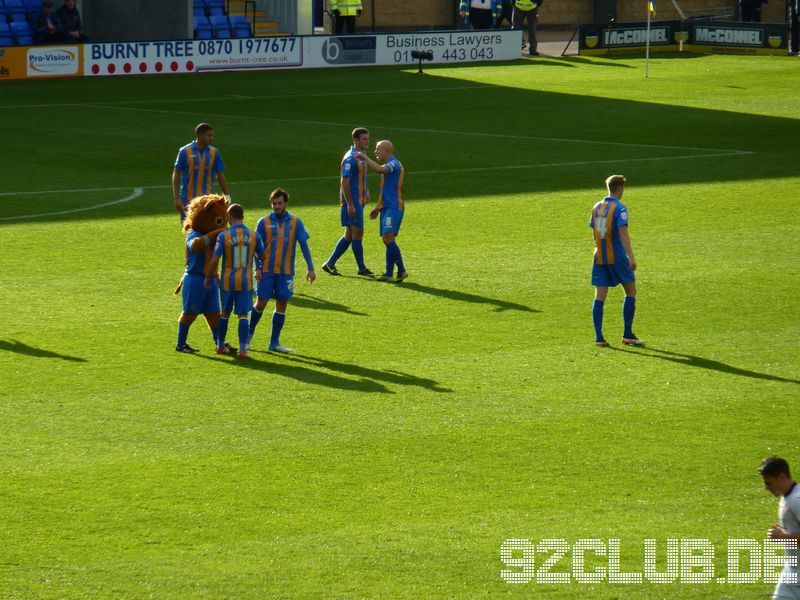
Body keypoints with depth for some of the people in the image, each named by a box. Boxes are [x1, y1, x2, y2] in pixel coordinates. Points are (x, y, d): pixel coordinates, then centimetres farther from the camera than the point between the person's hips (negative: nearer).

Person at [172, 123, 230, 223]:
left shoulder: (214, 153, 2)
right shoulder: (185, 151, -5)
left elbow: (220, 176, 9)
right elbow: (176, 175, -2)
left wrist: (227, 196, 7)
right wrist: (176, 198, -7)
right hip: (188, 200, -2)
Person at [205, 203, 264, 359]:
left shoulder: (224, 236, -11)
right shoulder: (253, 235, -3)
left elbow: (215, 260, -12)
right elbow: (262, 256, 8)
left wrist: (208, 277, 1)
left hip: (228, 280, -1)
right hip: (246, 280, 1)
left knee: (225, 313, 16)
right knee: (243, 315, 1)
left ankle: (220, 346, 26)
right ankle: (243, 349, -8)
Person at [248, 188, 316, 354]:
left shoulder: (295, 222, 3)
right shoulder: (264, 222, 0)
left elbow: (304, 245, 4)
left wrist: (310, 268, -1)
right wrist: (257, 268, -8)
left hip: (286, 272, 2)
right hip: (267, 271, -2)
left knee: (282, 305, 3)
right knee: (261, 303, -2)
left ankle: (275, 342, 11)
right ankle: (250, 334, 20)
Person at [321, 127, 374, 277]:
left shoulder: (361, 155, 13)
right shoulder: (350, 158, -16)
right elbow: (344, 182, -20)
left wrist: (366, 191, 19)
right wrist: (350, 205, -22)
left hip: (358, 202, 10)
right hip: (352, 202, -10)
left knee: (349, 235, 11)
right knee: (357, 233, -3)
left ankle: (330, 264, 15)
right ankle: (362, 268, 5)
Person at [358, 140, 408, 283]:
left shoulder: (393, 164, -12)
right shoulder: (390, 165, 20)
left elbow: (379, 169, -34)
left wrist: (365, 158, -21)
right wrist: (378, 207, 32)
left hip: (393, 207, -10)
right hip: (387, 207, 10)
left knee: (388, 238, -17)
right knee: (388, 240, 8)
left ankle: (401, 271, -14)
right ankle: (389, 274, 9)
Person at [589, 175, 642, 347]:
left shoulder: (597, 207, 9)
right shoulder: (620, 208, -11)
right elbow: (623, 232, -21)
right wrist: (630, 256, -26)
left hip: (599, 257, 6)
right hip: (618, 257, -6)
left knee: (599, 296, 3)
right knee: (630, 292, 8)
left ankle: (598, 337, -3)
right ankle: (628, 335, 7)